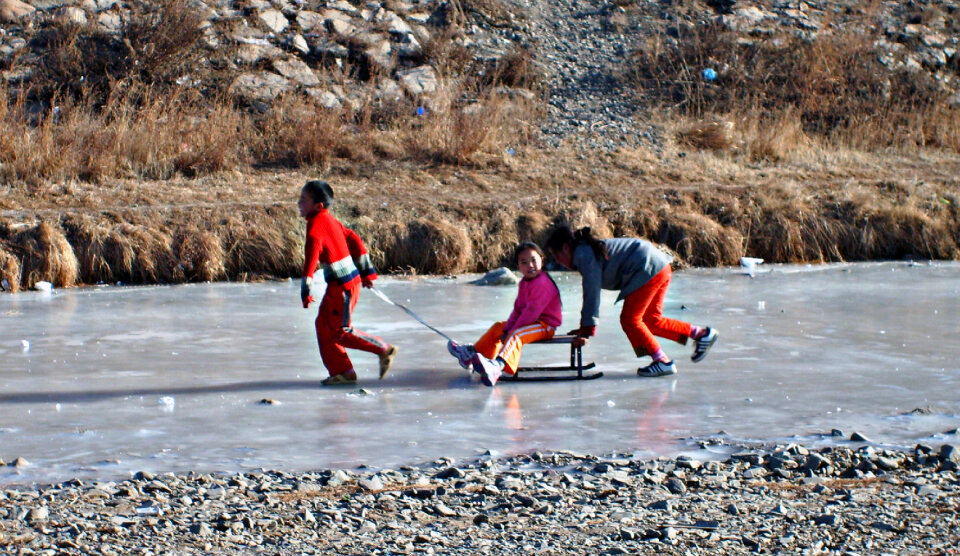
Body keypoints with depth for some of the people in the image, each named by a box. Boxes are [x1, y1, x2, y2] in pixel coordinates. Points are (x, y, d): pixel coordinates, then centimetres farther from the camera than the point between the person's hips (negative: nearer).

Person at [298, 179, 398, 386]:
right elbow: (354, 240, 17)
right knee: (324, 326, 11)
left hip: (343, 286, -10)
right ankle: (341, 371, 14)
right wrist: (367, 271, 23)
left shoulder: (316, 226, -18)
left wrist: (306, 291, -25)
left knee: (341, 331, -3)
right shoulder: (329, 220, 11)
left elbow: (311, 258, -25)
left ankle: (384, 350, 5)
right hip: (338, 285, 10)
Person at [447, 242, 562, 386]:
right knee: (499, 326, 19)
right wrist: (507, 328, -4)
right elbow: (518, 308, 10)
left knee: (515, 335, -35)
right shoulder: (524, 283, 11)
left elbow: (531, 312, -26)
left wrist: (512, 331, -23)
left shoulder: (543, 284, -22)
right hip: (530, 322, 11)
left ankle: (498, 365, -62)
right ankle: (471, 353, 30)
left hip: (545, 325, -11)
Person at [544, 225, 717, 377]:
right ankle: (701, 333, 17)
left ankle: (662, 361, -2)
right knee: (650, 321, 16)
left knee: (630, 319, -3)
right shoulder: (590, 250, 20)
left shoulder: (584, 255, -10)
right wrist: (585, 327, 23)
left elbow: (592, 293, -15)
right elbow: (592, 292, 24)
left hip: (648, 269, -10)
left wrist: (587, 329, -13)